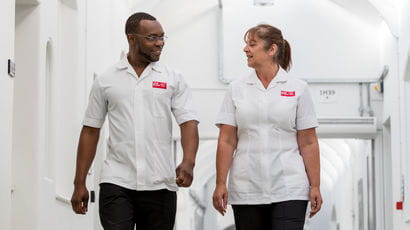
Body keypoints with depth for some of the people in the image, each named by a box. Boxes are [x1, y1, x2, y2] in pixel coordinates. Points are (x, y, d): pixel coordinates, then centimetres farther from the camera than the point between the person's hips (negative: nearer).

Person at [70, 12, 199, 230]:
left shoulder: (173, 79, 5)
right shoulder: (105, 81, 6)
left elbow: (189, 122, -4)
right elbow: (90, 131, 8)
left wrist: (188, 162, -24)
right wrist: (79, 183, 4)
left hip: (160, 185, 1)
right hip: (116, 182, -1)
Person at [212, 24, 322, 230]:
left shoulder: (298, 89, 3)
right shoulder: (237, 89, 7)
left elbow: (308, 143, 1)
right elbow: (226, 141, 4)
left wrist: (315, 186, -3)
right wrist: (220, 183, -2)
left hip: (289, 190, -2)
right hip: (246, 191, 2)